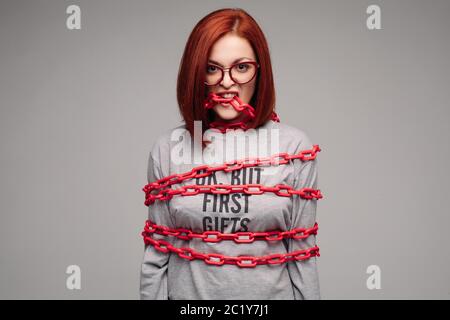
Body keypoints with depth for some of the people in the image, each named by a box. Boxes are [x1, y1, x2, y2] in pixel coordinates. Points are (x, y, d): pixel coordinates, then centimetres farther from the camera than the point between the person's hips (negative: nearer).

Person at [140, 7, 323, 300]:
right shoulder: (168, 148, -5)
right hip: (188, 291, 1)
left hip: (270, 293, 0)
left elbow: (302, 255, -5)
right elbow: (156, 252, -1)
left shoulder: (295, 147, -8)